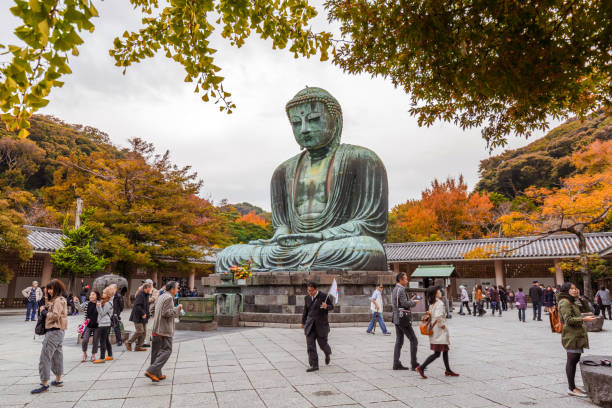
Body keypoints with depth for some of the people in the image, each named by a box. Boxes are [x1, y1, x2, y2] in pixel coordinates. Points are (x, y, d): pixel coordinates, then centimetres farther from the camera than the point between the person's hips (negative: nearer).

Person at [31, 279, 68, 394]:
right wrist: (45, 309, 0)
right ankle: (58, 380, 26)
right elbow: (50, 312, 16)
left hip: (54, 331, -11)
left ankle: (44, 384, -6)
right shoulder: (54, 300, 19)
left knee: (45, 356, -9)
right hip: (58, 331, 11)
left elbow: (55, 316, -19)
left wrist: (44, 312, -8)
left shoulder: (59, 300, -13)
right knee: (57, 354, 16)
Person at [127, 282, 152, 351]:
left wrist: (148, 313, 11)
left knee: (144, 332, 7)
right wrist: (143, 314, -21)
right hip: (138, 317, -9)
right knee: (140, 331, -11)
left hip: (143, 317, 9)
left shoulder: (146, 295, 14)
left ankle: (138, 346, 15)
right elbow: (137, 306, -25)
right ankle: (128, 342, 8)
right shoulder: (140, 294, -16)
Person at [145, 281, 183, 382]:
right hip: (164, 329, -10)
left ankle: (157, 375, 19)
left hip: (156, 328, 10)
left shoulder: (161, 297, 16)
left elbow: (152, 310, 22)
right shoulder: (169, 298, -13)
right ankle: (151, 371, -11)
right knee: (167, 350, -5)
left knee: (157, 351, 12)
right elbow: (166, 313, -20)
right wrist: (177, 309, -10)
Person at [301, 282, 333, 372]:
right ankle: (313, 365, 4)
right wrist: (303, 322, 24)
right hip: (310, 324, 3)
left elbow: (331, 307, -2)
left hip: (321, 324, -3)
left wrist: (326, 306, -24)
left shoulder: (324, 296, -10)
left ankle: (328, 353, 38)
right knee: (310, 345, -3)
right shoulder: (307, 298, 3)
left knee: (322, 343, 5)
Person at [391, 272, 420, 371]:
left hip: (397, 319, 10)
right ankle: (414, 364, 0)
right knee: (414, 340, -2)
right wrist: (414, 302, -5)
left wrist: (411, 300, 14)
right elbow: (405, 303, -22)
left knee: (399, 341, 10)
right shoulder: (401, 290, -15)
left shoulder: (394, 290, 16)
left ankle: (396, 364, 11)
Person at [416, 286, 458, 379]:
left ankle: (448, 370, 28)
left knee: (445, 351, 19)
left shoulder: (432, 304, 8)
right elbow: (438, 317, -30)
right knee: (437, 353, -3)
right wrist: (442, 325, -17)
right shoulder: (439, 303, -19)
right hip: (440, 331, -9)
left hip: (434, 329, 9)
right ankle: (421, 368, -5)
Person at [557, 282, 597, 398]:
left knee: (575, 360, 13)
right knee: (571, 361, -6)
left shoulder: (573, 302, 19)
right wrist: (584, 319, -28)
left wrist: (580, 297, 8)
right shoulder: (564, 302, -12)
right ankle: (572, 388, -2)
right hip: (571, 335, -10)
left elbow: (587, 309, 17)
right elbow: (568, 319, -19)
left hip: (578, 335, 10)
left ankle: (573, 386, 22)